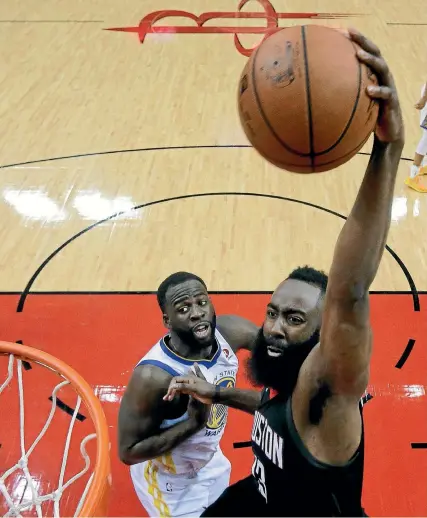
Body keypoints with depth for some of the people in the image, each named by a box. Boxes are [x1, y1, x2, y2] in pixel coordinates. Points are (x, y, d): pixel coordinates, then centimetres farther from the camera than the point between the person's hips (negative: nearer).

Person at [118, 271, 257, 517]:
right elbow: (128, 452, -28)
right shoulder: (154, 376, -37)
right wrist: (193, 422, -37)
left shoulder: (229, 331, -22)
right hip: (172, 483, -6)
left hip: (211, 462, 6)